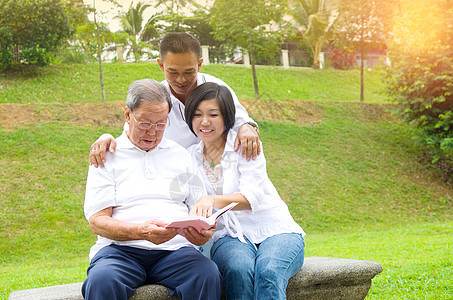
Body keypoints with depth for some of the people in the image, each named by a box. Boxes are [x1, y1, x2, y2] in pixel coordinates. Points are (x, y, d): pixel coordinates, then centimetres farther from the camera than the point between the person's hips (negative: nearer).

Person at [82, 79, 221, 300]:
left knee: (208, 276, -31)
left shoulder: (180, 154, 19)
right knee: (102, 281, -36)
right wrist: (141, 232, -19)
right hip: (121, 248, -2)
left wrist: (204, 232, -9)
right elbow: (97, 221, 0)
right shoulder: (107, 156, 10)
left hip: (175, 248, 2)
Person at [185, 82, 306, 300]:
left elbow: (252, 196, -15)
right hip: (228, 236, 2)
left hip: (274, 231, -2)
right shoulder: (190, 157, 12)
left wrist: (213, 200, -34)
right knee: (239, 270, -34)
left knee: (268, 272, -35)